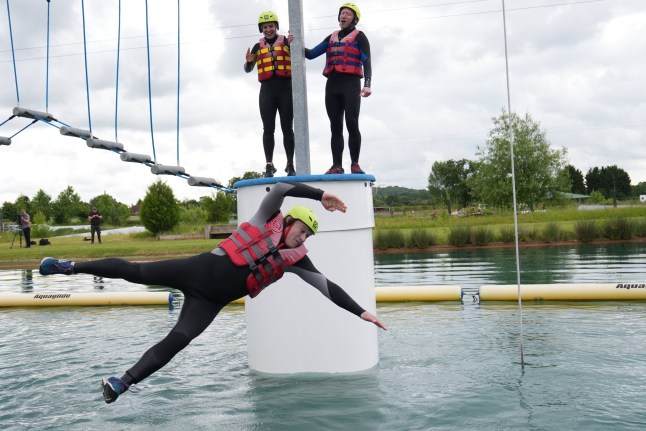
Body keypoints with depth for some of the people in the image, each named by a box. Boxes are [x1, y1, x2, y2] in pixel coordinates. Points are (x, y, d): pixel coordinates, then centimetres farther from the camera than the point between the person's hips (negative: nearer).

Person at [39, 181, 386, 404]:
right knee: (135, 272, 1)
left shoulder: (294, 259, 8)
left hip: (211, 301, 3)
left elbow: (327, 287, 6)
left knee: (175, 342, -14)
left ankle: (122, 383, -9)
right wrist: (320, 196, -19)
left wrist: (360, 312, 3)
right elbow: (281, 186, -14)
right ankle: (71, 267, 20)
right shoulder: (268, 219, 1)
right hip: (200, 269, -3)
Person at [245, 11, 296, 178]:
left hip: (285, 89, -2)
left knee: (287, 128, -2)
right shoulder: (258, 47, 15)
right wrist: (249, 61, -7)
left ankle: (291, 165, -2)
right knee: (268, 129, -1)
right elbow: (248, 70, 16)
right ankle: (269, 165, -1)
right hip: (267, 90, 2)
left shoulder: (286, 41, 8)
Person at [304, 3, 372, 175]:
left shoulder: (359, 36, 9)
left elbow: (366, 62, -2)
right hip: (332, 85, 5)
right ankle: (337, 166, -1)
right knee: (336, 127, 0)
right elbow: (311, 54, 18)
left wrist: (367, 84, -17)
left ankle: (355, 164, -9)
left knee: (352, 124, -14)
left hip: (351, 85, -5)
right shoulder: (331, 37, 22)